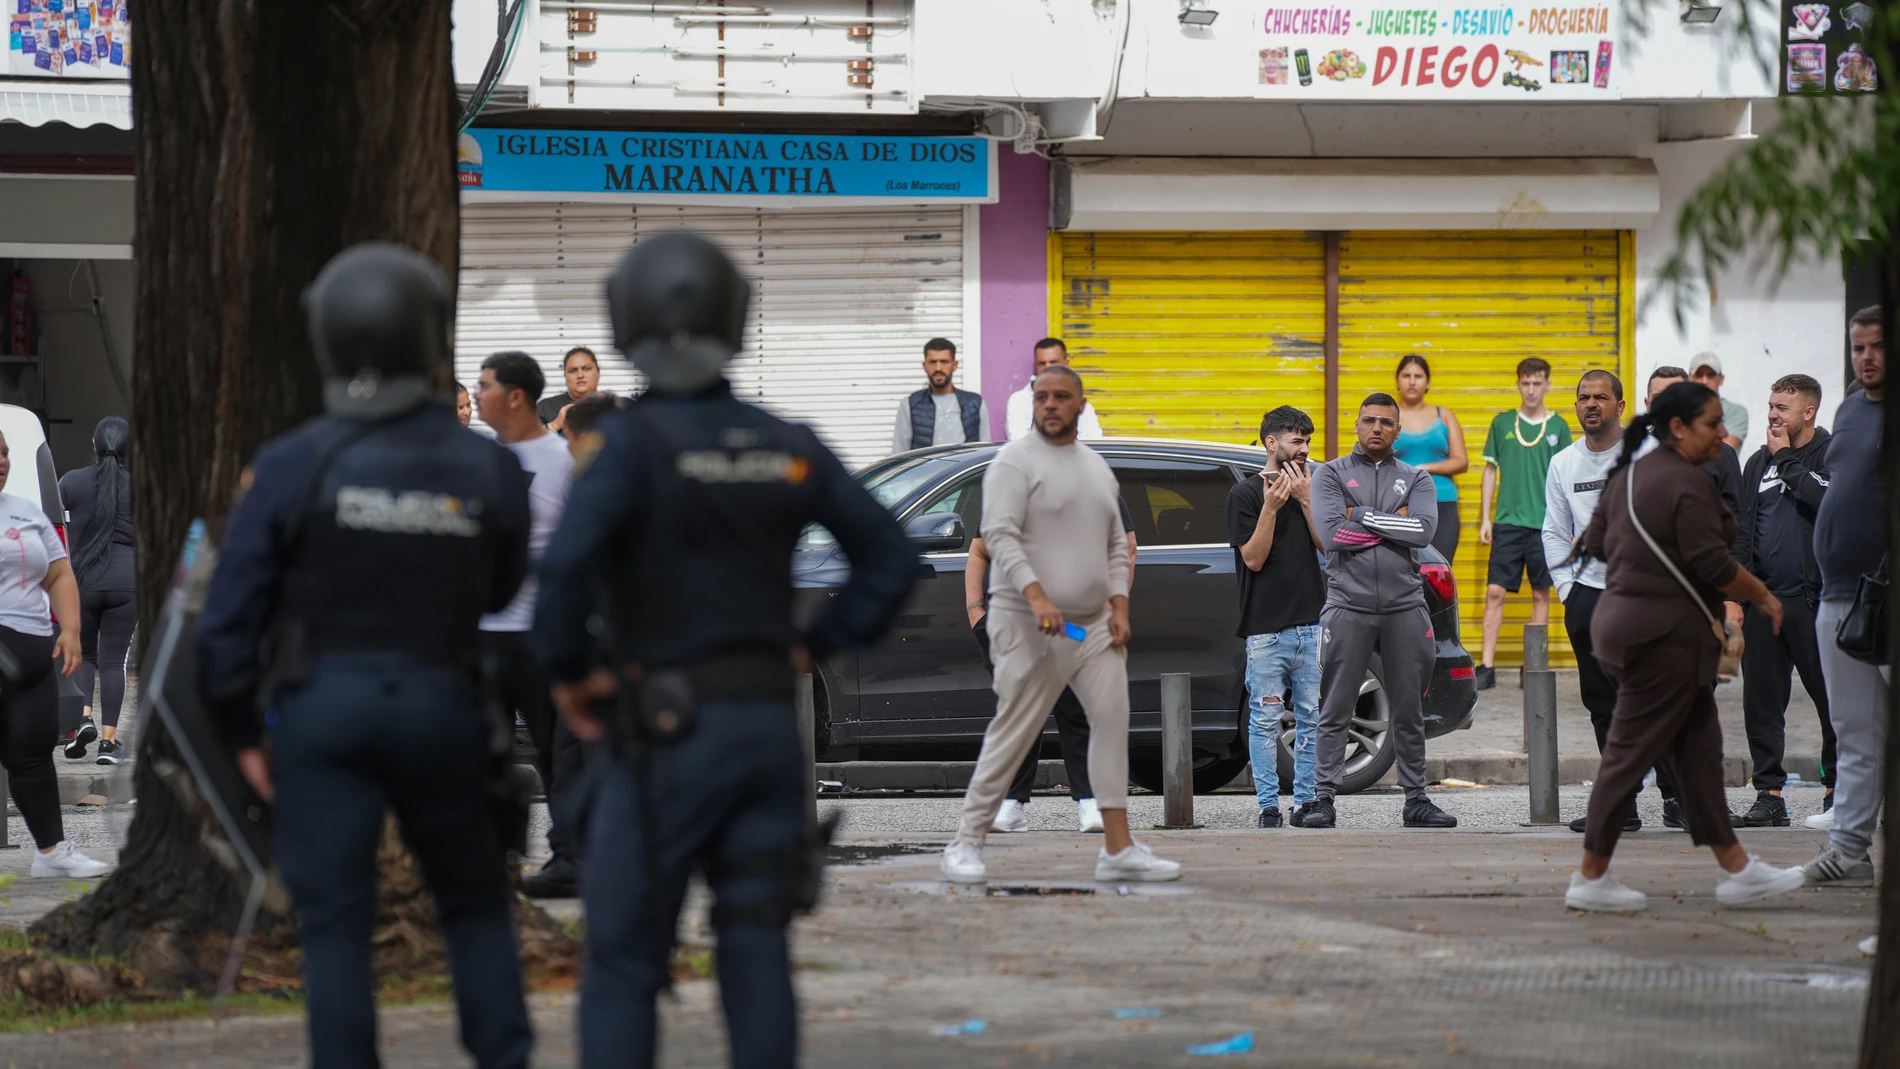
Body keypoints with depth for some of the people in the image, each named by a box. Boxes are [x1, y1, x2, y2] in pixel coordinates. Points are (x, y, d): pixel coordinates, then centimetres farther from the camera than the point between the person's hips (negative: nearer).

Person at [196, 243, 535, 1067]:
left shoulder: (291, 466, -9)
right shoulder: (487, 470, -4)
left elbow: (230, 612, -6)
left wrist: (239, 731, 4)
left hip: (321, 707, -1)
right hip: (440, 711, 2)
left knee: (335, 926, 1)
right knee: (474, 903, 18)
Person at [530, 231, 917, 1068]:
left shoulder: (630, 443, -13)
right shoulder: (788, 448, 5)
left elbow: (566, 566, -28)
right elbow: (892, 560, 8)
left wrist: (566, 673, -12)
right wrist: (809, 648, 12)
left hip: (666, 737, -5)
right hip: (768, 725, 5)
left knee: (624, 963, 3)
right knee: (756, 958, 5)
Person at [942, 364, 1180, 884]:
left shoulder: (1097, 467, 17)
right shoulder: (1016, 461, -6)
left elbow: (1116, 545, 20)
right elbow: (1000, 534, -17)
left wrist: (1119, 608, 6)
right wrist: (1037, 596, -28)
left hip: (1094, 625, 7)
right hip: (1030, 626, -7)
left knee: (1113, 718, -2)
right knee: (1012, 734, -5)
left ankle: (1118, 849, -1)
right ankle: (966, 844, 3)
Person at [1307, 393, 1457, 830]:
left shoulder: (1416, 479, 14)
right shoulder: (1331, 474, 8)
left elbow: (1425, 530, -6)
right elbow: (1331, 534, -8)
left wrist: (1363, 516, -6)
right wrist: (1395, 523, -4)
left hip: (1404, 606, 2)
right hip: (1348, 606, -2)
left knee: (1410, 711, 6)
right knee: (1335, 711, -3)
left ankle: (1416, 799, 11)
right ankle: (1323, 798, -1)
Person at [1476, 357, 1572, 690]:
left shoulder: (1558, 427, 5)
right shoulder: (1503, 423, 7)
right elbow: (1490, 472, 11)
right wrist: (1485, 518, 5)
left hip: (1545, 523, 0)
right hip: (1507, 522, 1)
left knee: (1541, 594, 4)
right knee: (1495, 591, -5)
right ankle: (1487, 666, -3)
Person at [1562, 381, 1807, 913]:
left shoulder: (1628, 476, 12)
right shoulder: (1687, 484, -17)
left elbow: (1597, 542, 19)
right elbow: (1712, 564, -20)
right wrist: (1763, 595, -6)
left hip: (1623, 620, 10)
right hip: (1666, 634, -10)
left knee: (1697, 748, 12)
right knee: (1632, 752, -3)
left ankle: (1736, 869, 14)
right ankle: (1591, 879, 2)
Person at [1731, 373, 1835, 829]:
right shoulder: (1759, 462, 15)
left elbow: (1825, 498, -21)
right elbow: (1742, 532, 14)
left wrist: (1786, 458, -9)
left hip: (1815, 599, -5)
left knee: (1831, 697, 1)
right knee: (1761, 701, 3)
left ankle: (1836, 788, 13)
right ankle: (1769, 793, 7)